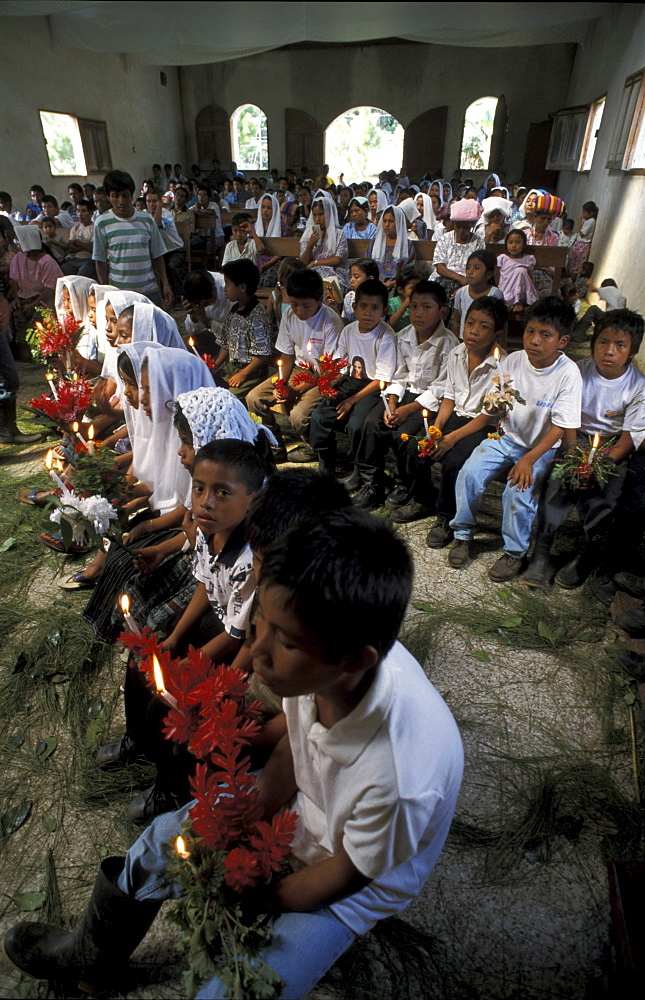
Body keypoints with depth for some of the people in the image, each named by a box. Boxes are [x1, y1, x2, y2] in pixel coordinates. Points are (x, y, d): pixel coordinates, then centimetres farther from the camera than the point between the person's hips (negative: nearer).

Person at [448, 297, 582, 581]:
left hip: (540, 447, -3)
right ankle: (463, 535, 5)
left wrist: (528, 459, -23)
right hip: (507, 437, 4)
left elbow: (560, 426, -14)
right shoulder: (513, 361, -4)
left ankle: (515, 552, 0)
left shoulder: (568, 373, -14)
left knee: (519, 491, -25)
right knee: (469, 474, -17)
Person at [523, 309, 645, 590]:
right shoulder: (580, 372, -2)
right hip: (577, 442, 1)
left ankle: (586, 556, -3)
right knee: (558, 479, -25)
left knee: (601, 495, -24)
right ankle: (541, 552, -19)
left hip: (612, 449, -1)